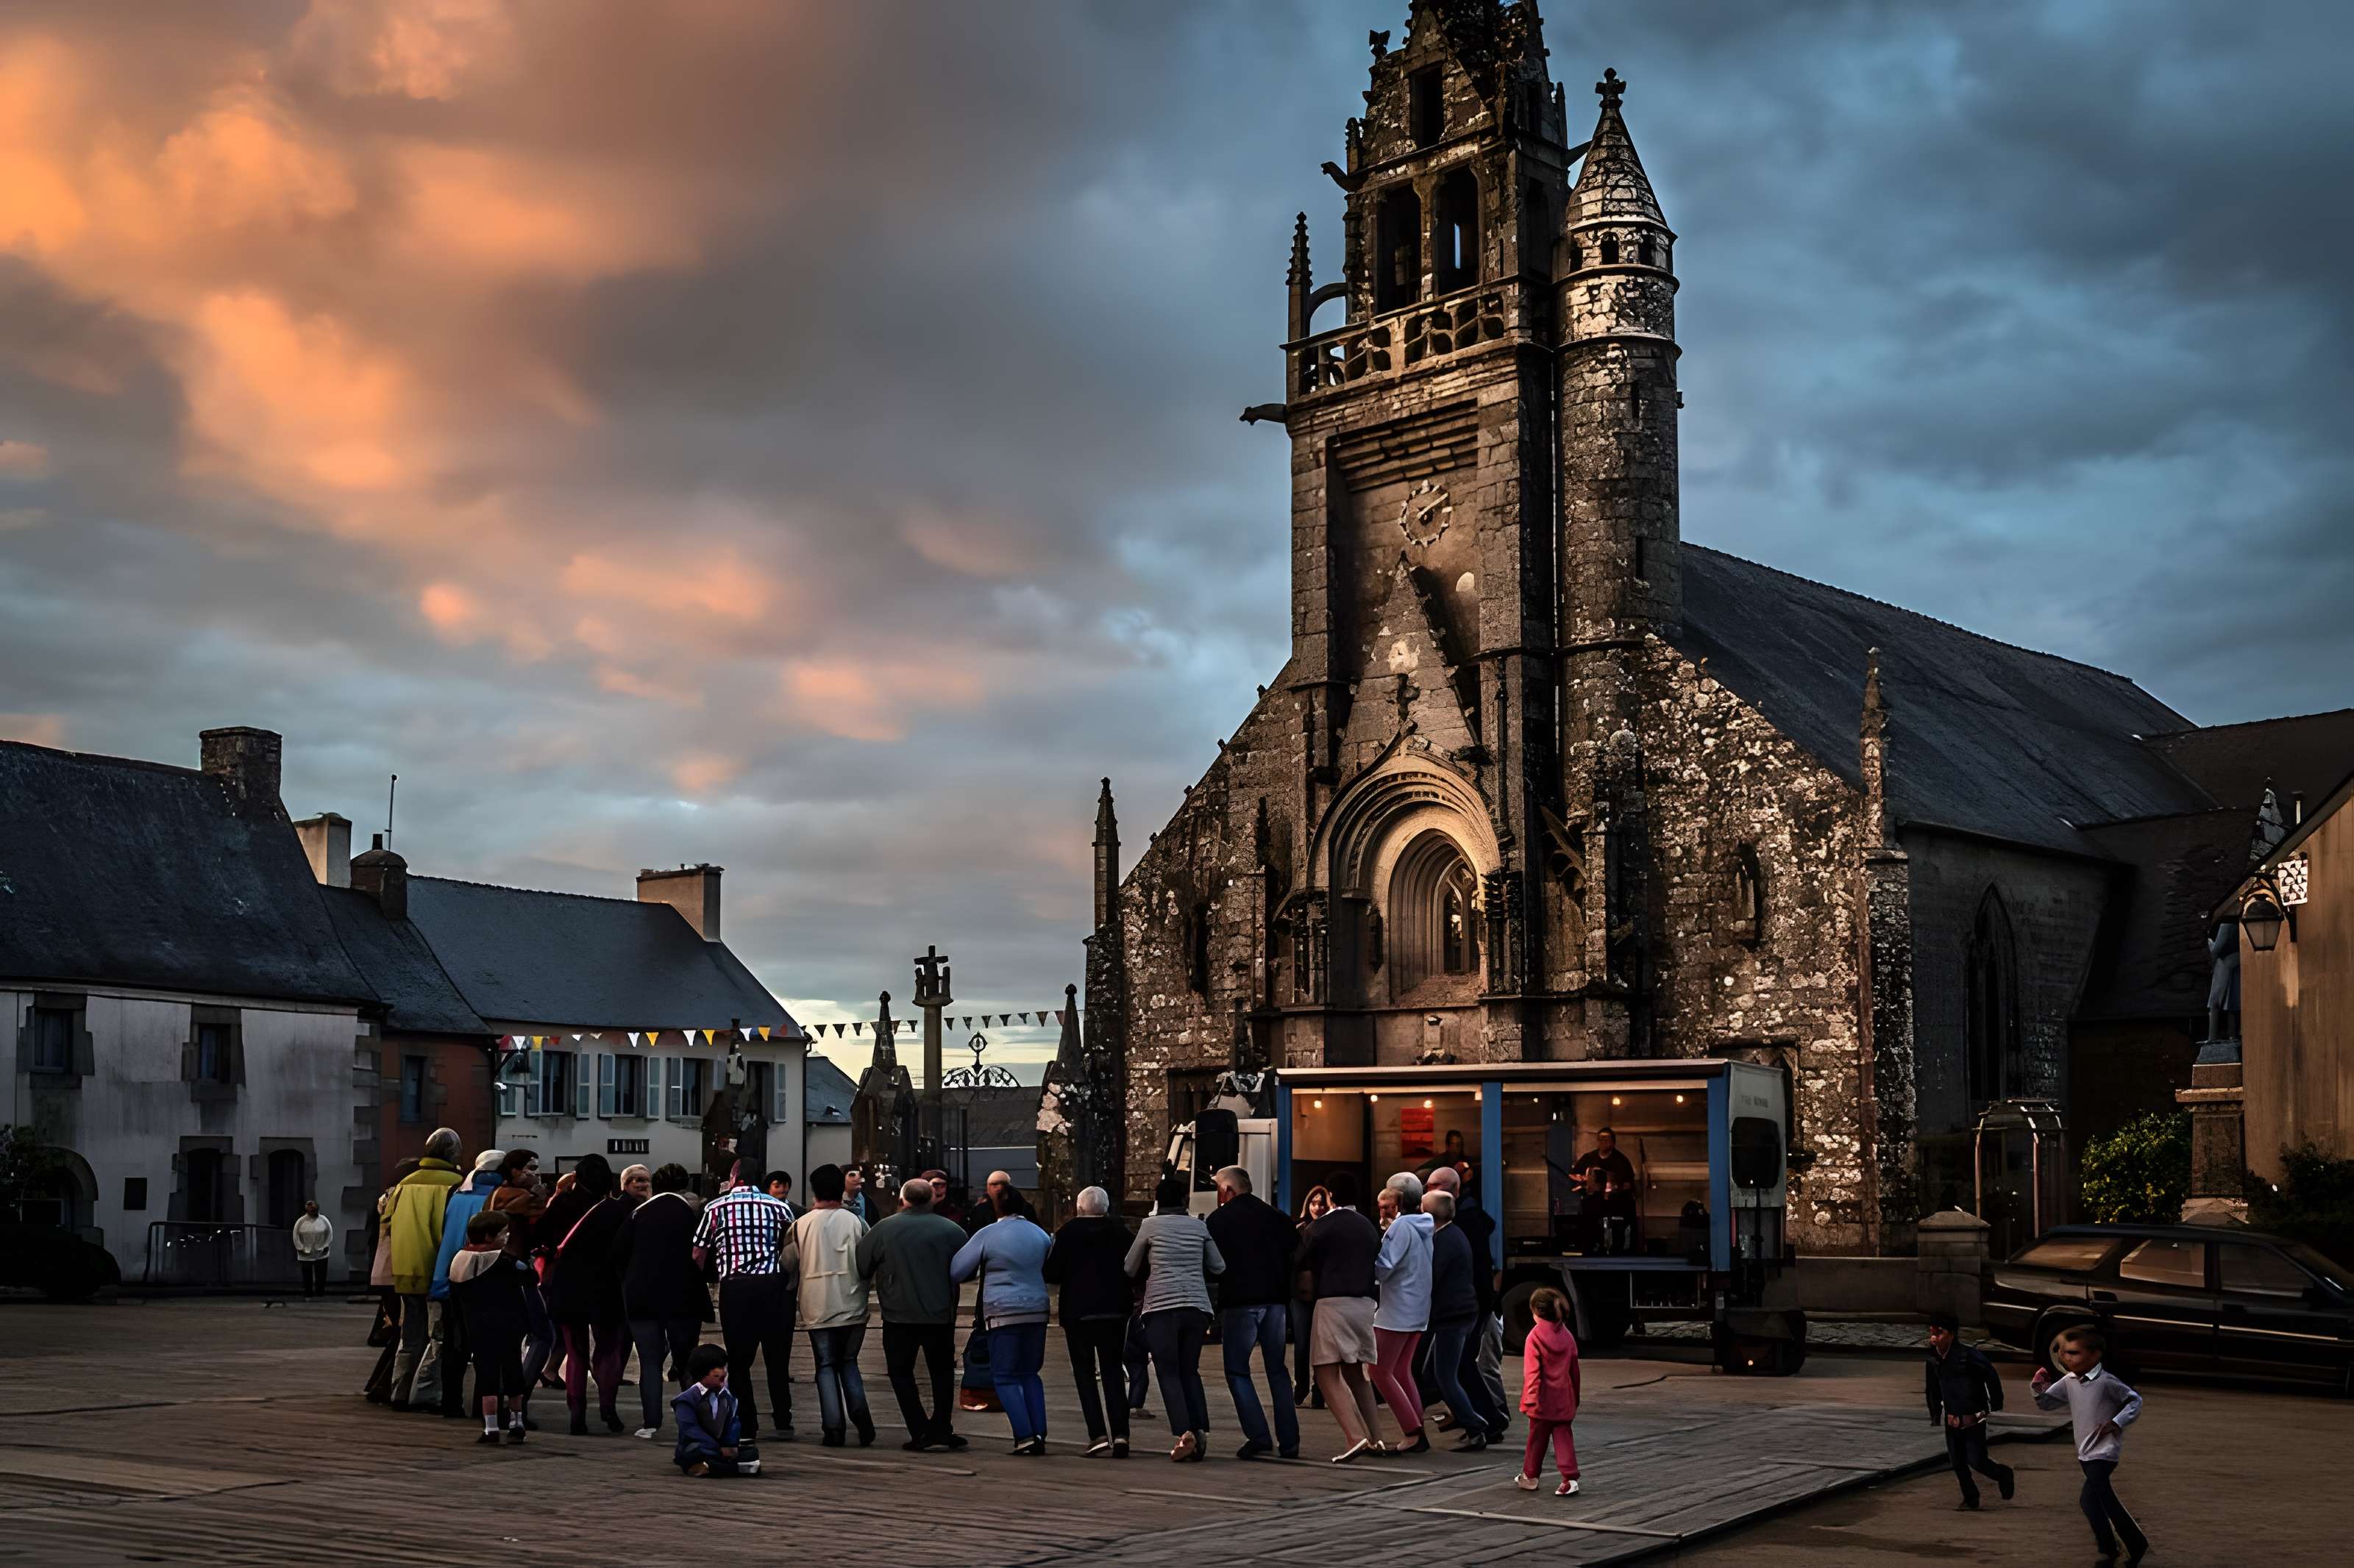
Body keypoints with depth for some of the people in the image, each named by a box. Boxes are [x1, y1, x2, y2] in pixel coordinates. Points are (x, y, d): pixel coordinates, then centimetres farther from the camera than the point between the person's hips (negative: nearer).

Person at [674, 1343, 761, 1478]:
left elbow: (734, 1422, 11)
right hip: (695, 1449, -6)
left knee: (752, 1453, -14)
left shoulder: (727, 1396, 10)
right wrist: (720, 1450, -21)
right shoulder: (687, 1398, -10)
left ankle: (708, 1467, -15)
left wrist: (731, 1445, -10)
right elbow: (690, 1430, -18)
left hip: (722, 1449, 6)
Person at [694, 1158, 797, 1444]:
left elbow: (698, 1255, 5)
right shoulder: (779, 1207, 7)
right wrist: (792, 1281, 19)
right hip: (775, 1284, 1)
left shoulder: (715, 1208, 4)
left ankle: (746, 1426, 6)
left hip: (734, 1287, -1)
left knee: (739, 1361, 6)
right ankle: (783, 1424, 6)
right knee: (777, 1358, 7)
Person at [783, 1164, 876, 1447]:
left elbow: (787, 1265, 5)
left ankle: (834, 1428, 0)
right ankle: (860, 1414, -2)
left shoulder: (801, 1224, -3)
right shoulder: (856, 1222, -2)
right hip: (852, 1306, 1)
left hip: (818, 1309, -1)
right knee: (849, 1362, 16)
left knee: (826, 1366, 7)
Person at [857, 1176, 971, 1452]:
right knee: (942, 1371, 18)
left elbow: (861, 1268, 0)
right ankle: (941, 1429, 11)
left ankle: (921, 1433, 1)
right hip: (941, 1314, 2)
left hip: (899, 1316, -1)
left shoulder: (884, 1230, -5)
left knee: (901, 1372, 10)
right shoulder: (952, 1230, -2)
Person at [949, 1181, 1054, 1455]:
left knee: (1005, 1377, 2)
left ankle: (1025, 1437, -9)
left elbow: (956, 1271, -3)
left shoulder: (987, 1234, -7)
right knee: (1030, 1373, 16)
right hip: (1037, 1311, 5)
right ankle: (1039, 1434, 7)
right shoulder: (1039, 1234, 8)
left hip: (1003, 1313, -5)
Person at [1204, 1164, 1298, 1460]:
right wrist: (1286, 1296, 14)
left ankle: (1258, 1435, -7)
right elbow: (1296, 1255, 7)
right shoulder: (1275, 1216, 10)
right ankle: (1289, 1441, 7)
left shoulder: (1218, 1219, -2)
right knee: (1277, 1370, 11)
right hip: (1275, 1301, 5)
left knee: (1237, 1371, 5)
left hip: (1239, 1303, -5)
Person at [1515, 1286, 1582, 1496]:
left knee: (1537, 1439, 9)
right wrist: (1575, 1398, 22)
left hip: (1542, 1400, -4)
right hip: (1564, 1399, 4)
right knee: (1563, 1438, 5)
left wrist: (1530, 1398, -12)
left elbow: (1531, 1372, -14)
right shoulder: (1567, 1336, 6)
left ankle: (1530, 1477, 22)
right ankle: (1570, 1478, -7)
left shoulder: (1535, 1336, -11)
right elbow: (1574, 1371, 13)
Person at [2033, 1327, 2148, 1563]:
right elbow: (2045, 1403, 9)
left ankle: (2108, 1550, 0)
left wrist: (2116, 1423, -20)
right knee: (2105, 1499, 15)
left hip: (2105, 1451, -8)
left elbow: (2135, 1401, -10)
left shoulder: (2106, 1382, -17)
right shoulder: (2069, 1381, 4)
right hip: (2085, 1452, 8)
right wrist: (2039, 1387, -10)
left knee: (2089, 1500, -15)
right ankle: (2137, 1544, 30)